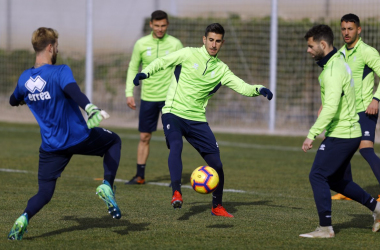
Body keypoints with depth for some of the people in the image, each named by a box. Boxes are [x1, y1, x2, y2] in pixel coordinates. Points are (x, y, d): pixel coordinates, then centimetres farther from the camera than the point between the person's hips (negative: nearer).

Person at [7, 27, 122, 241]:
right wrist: (90, 108, -51)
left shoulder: (24, 79, 3)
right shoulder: (60, 72, -14)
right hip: (79, 138, -4)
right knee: (114, 141, 24)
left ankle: (24, 218, -21)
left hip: (52, 146, 4)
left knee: (44, 193, 10)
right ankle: (107, 186, 4)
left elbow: (14, 101, 23)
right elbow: (74, 91, -35)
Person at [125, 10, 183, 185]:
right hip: (148, 97, 2)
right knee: (144, 137, 6)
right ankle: (140, 176, 15)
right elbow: (133, 68, 9)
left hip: (169, 97, -2)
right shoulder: (141, 44, 1)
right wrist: (129, 93, 2)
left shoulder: (175, 44, -3)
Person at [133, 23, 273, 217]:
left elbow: (242, 87, 3)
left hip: (197, 119, 4)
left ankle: (217, 206, 19)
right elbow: (162, 62, 3)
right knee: (176, 147, -33)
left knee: (216, 163, 1)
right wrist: (146, 73, -15)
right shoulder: (189, 54, -1)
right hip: (173, 113, -4)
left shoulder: (221, 69, 9)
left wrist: (259, 90, -16)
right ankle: (176, 193, -38)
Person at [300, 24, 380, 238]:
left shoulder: (333, 71, -20)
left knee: (317, 176, -6)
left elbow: (331, 108, -29)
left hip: (340, 135, -10)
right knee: (334, 180, 18)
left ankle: (325, 228, -4)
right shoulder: (339, 62, 12)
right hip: (351, 132, 10)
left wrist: (312, 134, -28)